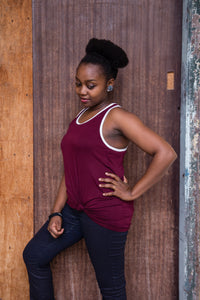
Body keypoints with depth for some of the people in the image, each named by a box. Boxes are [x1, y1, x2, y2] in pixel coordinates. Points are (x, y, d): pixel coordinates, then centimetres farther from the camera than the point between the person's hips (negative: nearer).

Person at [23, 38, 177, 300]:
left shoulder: (116, 117, -13)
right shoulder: (80, 119, 11)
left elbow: (166, 153, -21)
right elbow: (71, 170, 14)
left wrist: (132, 193, -17)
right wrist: (56, 213, 9)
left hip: (106, 214, -8)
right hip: (75, 209, 8)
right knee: (34, 255, 16)